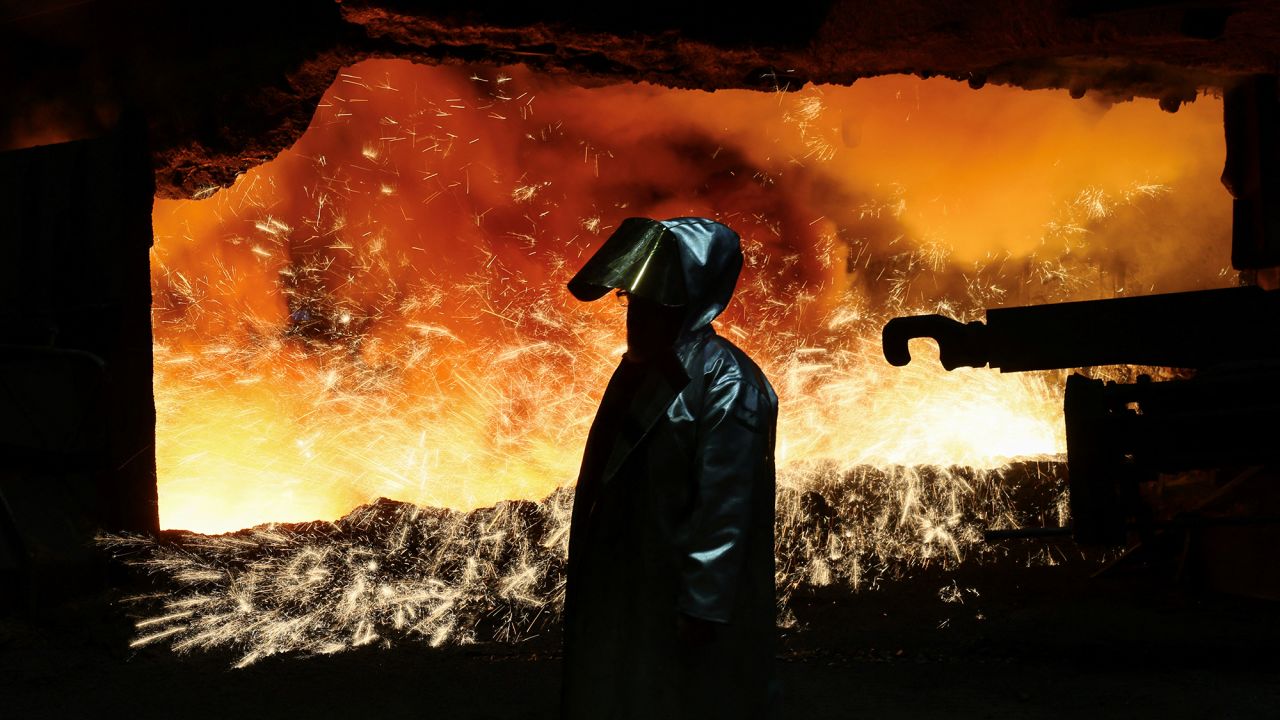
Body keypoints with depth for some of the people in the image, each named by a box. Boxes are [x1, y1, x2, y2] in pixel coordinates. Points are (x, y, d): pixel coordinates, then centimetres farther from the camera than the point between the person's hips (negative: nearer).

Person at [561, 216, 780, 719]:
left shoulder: (725, 381, -17)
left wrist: (703, 606, -23)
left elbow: (725, 505, -22)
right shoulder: (640, 370, 10)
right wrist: (587, 578, 16)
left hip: (678, 597, -9)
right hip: (623, 592, 9)